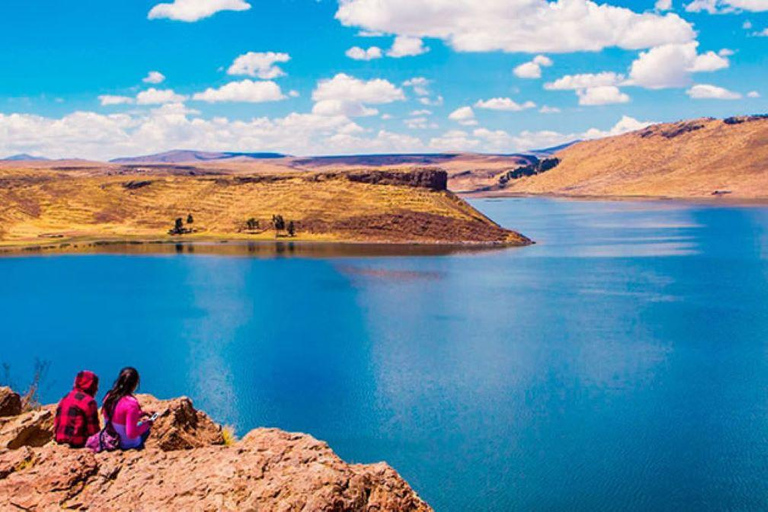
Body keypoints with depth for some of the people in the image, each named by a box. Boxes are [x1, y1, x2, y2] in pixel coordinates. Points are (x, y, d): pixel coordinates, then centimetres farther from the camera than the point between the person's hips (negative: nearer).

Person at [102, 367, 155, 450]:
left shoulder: (109, 397, -7)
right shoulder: (131, 403, -29)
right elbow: (131, 434, -26)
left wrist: (141, 414, 9)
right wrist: (146, 424, -12)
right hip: (128, 445, -6)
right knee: (147, 427, 21)